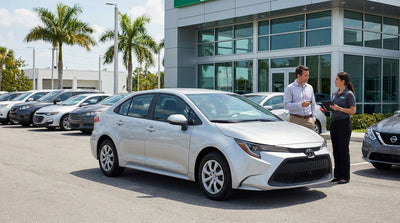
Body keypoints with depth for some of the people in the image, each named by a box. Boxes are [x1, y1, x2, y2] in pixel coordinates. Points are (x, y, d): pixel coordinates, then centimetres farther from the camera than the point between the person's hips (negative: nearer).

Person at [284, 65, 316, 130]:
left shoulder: (310, 88, 15)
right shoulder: (290, 88, -1)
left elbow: (313, 104, 20)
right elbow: (286, 105, -10)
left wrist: (313, 118, 10)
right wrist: (301, 104, -19)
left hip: (309, 120, 4)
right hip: (295, 120, -4)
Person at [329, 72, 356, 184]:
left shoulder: (349, 94, -7)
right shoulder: (334, 94, 15)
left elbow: (353, 111, -11)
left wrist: (339, 108, -20)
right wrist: (329, 108, 3)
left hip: (344, 123, -7)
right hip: (334, 122, 7)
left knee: (343, 150, -4)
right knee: (336, 150, 9)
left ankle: (345, 176, 2)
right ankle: (337, 175, 16)